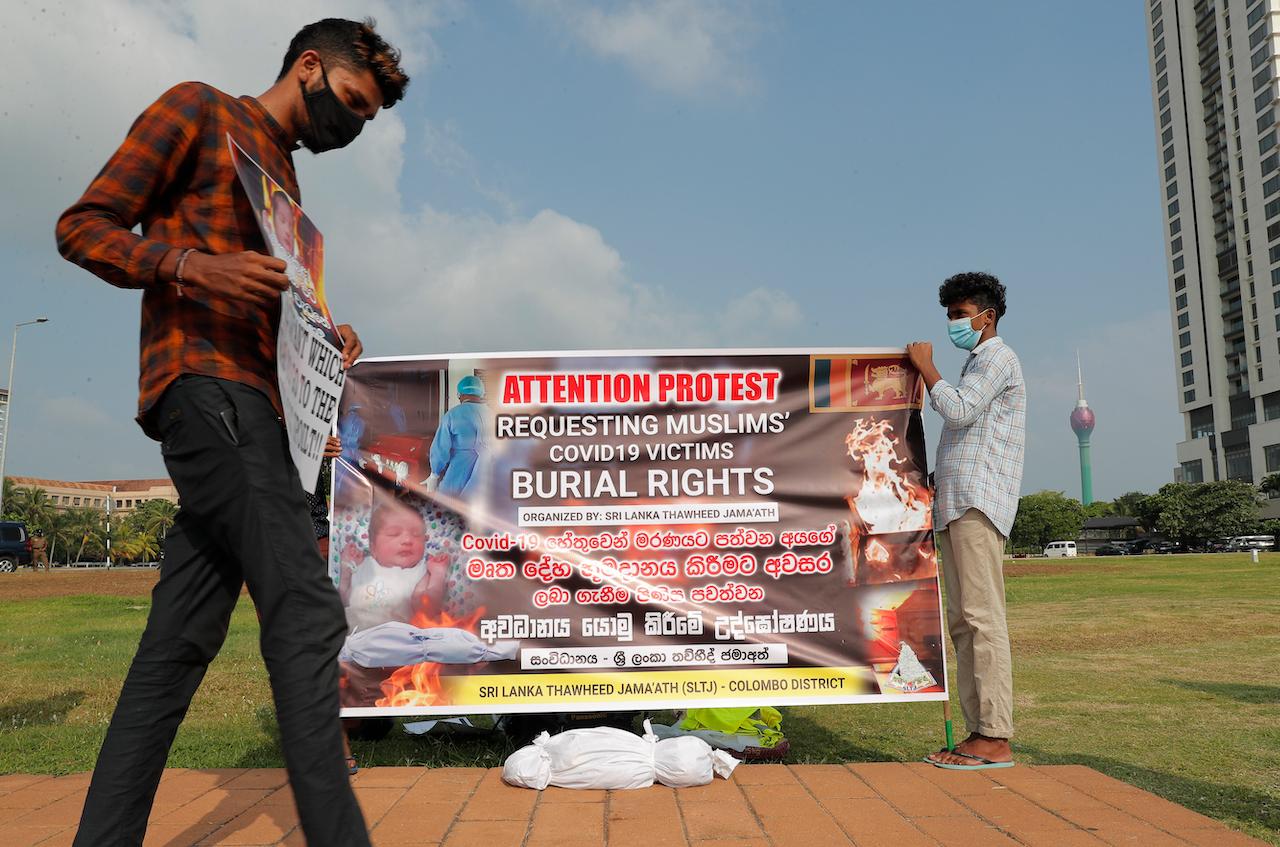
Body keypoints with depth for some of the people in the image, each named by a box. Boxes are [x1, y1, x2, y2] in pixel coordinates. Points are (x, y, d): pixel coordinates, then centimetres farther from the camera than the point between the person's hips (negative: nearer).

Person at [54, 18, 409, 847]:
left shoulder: (286, 181, 29)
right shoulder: (200, 111, 6)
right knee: (306, 613, -18)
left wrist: (324, 339, 10)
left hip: (251, 405, 9)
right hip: (205, 388, -9)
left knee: (181, 642, 6)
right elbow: (84, 225, -1)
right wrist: (195, 266, -18)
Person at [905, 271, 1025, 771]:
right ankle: (978, 732, 7)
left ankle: (996, 739, -13)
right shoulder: (975, 364, 30)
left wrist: (925, 366, -3)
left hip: (978, 503, -10)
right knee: (960, 620, 5)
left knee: (982, 616, -13)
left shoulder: (997, 357, 1)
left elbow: (958, 410, -15)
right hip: (954, 505, 10)